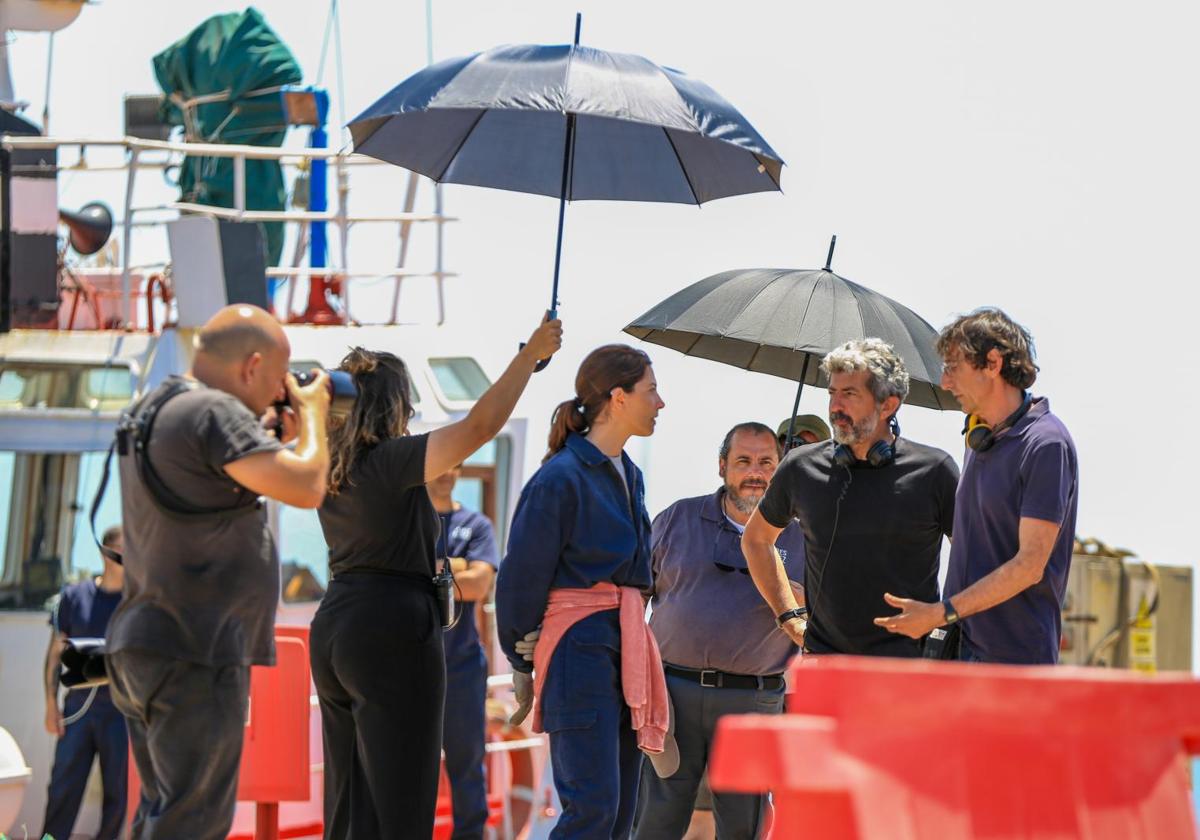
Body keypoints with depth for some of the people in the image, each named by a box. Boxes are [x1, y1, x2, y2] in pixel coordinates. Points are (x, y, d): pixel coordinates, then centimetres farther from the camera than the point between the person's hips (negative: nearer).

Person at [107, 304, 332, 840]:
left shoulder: (151, 412, 14)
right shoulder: (213, 413, -16)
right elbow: (305, 488, -22)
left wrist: (274, 434, 20)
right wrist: (312, 412, -4)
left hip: (139, 649, 10)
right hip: (192, 657, -10)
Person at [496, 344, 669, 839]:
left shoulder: (628, 475, 16)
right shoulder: (562, 477, -11)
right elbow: (522, 575, -8)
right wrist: (521, 664, -2)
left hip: (624, 644, 9)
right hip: (578, 644, -9)